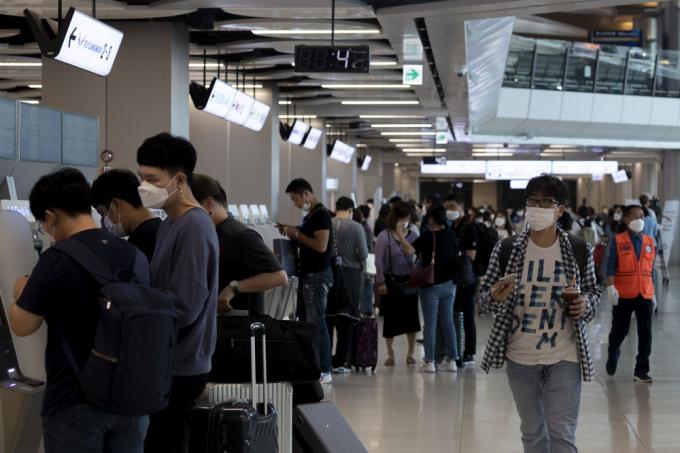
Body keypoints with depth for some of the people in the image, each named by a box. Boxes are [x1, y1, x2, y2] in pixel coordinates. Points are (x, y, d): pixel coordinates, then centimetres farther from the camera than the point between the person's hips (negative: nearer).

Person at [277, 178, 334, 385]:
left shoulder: (321, 214, -13)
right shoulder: (310, 215, 15)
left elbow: (321, 245, -22)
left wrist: (297, 233, -14)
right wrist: (292, 233, 9)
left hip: (318, 275, -10)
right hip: (309, 274, 10)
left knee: (316, 322, -9)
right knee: (311, 321, 10)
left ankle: (324, 371, -7)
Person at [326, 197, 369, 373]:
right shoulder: (356, 227, -6)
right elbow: (364, 254, -9)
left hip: (329, 273, 2)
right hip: (350, 273, -2)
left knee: (328, 319, 9)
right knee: (346, 321, 5)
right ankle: (340, 363, 5)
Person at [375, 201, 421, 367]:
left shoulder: (412, 235, 3)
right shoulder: (384, 237, -4)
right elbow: (379, 261, -5)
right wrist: (381, 282, -8)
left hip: (408, 280, 2)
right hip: (391, 281, -2)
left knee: (411, 316, 2)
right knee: (391, 318, 4)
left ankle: (411, 354, 13)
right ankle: (390, 355, 16)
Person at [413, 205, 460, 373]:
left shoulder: (427, 237, -14)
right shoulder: (452, 236, 2)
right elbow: (457, 256, 11)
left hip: (432, 285, -5)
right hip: (449, 284, 5)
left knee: (430, 323, 1)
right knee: (448, 321, 10)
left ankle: (429, 362, 2)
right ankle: (452, 360, 11)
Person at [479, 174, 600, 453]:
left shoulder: (579, 251, -4)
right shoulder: (507, 249, -3)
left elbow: (592, 291, 10)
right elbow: (484, 296, 4)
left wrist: (585, 305, -13)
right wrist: (495, 298, -20)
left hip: (563, 358, -2)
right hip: (520, 357, 2)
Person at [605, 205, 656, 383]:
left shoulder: (650, 241, 9)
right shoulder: (618, 241, -2)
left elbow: (651, 269, 13)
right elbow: (611, 266, -7)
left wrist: (653, 293, 13)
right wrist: (611, 286, -20)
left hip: (645, 295, 3)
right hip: (623, 295, -3)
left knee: (645, 334, -1)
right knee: (620, 330, 10)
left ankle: (641, 370, 8)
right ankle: (613, 355, 40)